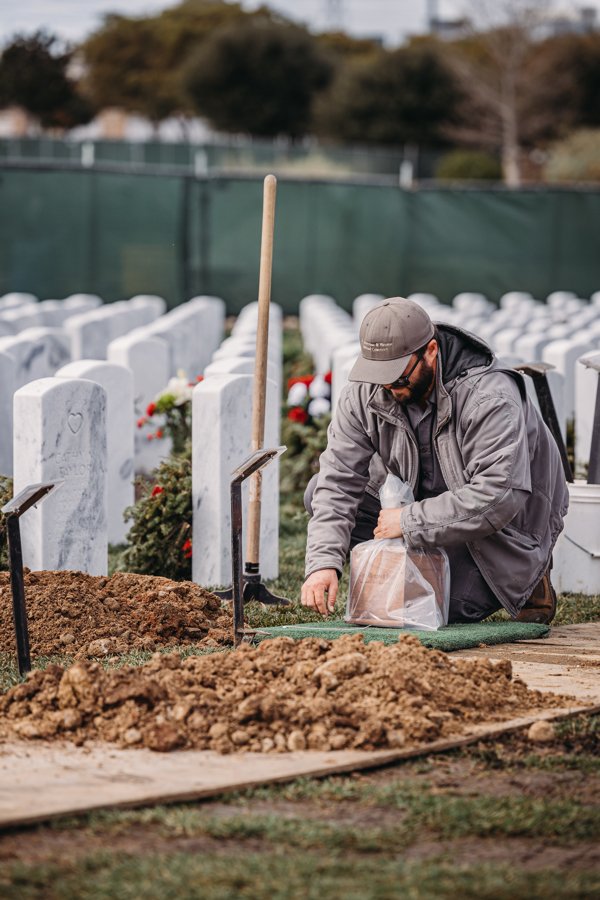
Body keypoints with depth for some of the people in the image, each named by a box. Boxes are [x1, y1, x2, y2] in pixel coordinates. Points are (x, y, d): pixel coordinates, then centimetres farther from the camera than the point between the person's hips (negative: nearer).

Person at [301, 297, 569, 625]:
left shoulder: (489, 398, -33)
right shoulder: (365, 391, -16)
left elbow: (498, 498, -39)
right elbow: (339, 477, -19)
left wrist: (410, 521, -35)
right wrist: (323, 561, -33)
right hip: (419, 496, 6)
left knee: (447, 608, -24)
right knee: (319, 492, -11)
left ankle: (528, 577, 5)